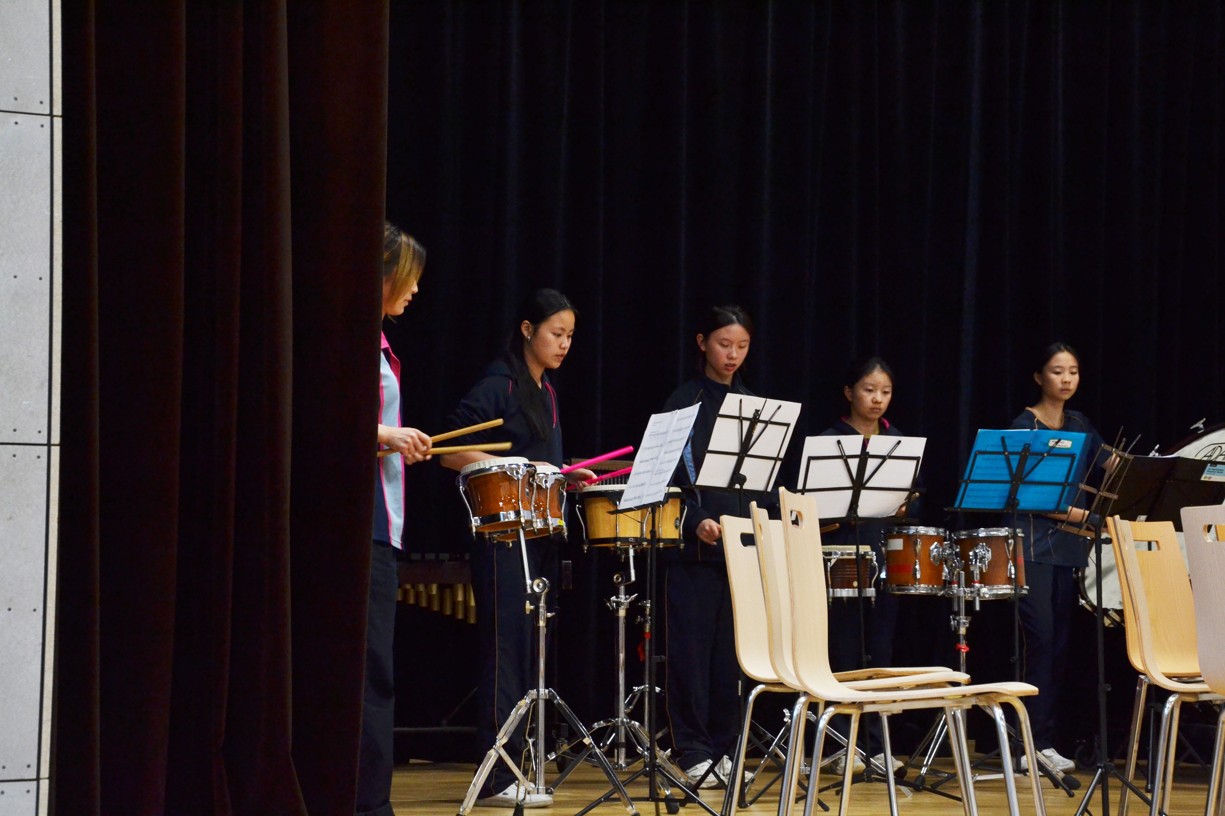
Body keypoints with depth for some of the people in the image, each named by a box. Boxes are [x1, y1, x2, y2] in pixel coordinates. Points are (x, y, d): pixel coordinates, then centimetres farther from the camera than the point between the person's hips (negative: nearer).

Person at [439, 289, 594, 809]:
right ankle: (496, 779, -8)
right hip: (502, 536, -9)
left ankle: (515, 765, 15)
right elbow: (452, 453, -15)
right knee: (507, 647, -10)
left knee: (531, 649, 9)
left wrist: (565, 475, 8)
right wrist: (520, 468, -20)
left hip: (539, 532, 9)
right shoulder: (498, 387, -9)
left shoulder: (546, 392, 16)